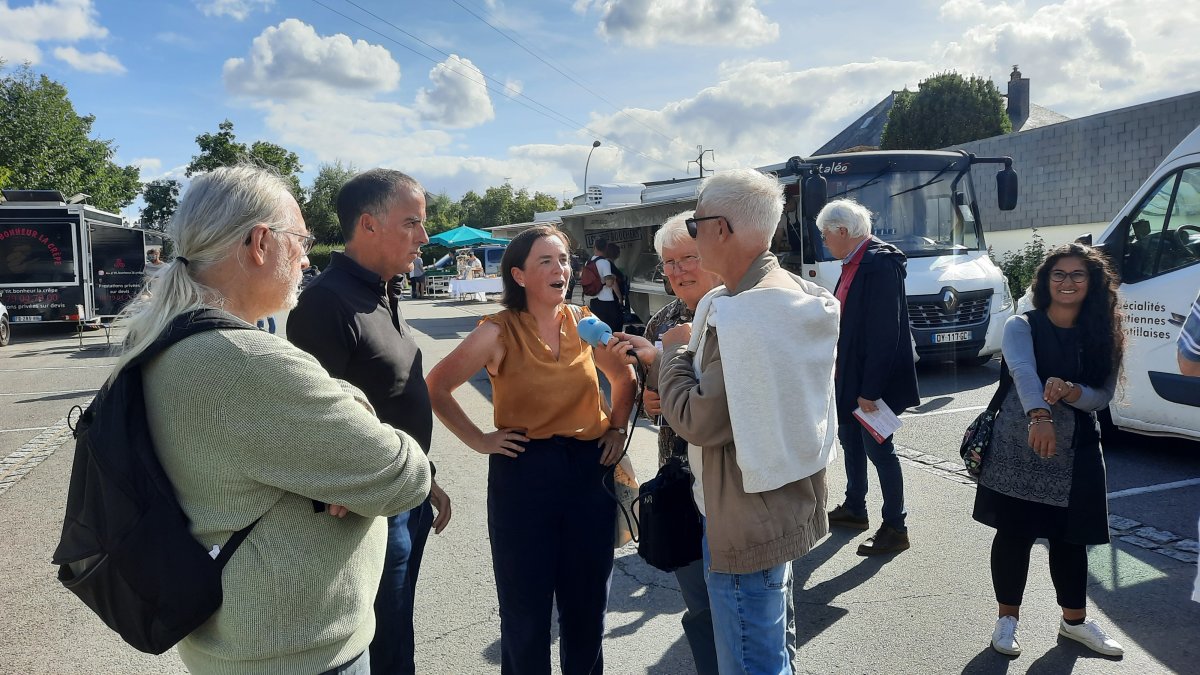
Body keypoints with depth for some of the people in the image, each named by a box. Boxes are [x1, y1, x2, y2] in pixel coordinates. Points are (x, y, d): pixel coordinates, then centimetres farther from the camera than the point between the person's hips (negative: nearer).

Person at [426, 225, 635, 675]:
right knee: (527, 609, 12)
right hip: (523, 473, -3)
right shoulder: (498, 332, -10)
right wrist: (479, 440, -7)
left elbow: (624, 378, 18)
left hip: (591, 469, 4)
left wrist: (618, 426, 8)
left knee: (587, 602, 17)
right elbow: (436, 388, -5)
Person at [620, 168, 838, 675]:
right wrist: (660, 360, 12)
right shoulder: (795, 296, 5)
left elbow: (697, 421, -24)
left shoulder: (739, 316, -27)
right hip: (788, 504, 10)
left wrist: (674, 351, -9)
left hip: (746, 523, -10)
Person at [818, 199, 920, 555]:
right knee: (850, 439, 20)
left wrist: (870, 389, -24)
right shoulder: (853, 262, 8)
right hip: (849, 376, 10)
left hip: (871, 380, -10)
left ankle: (895, 528, 16)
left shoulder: (880, 263, -21)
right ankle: (854, 508, 37)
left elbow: (885, 333, -24)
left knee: (878, 448, 1)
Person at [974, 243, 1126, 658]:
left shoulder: (1102, 336, 3)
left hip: (1077, 452, 3)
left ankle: (1074, 620, 33)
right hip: (1019, 448, -3)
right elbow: (1023, 372, -29)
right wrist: (1039, 416, -47)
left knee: (1070, 537, 13)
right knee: (1014, 534, 5)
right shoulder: (1022, 326, -9)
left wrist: (1067, 391, -26)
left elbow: (1103, 396, -4)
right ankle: (1007, 619, 23)